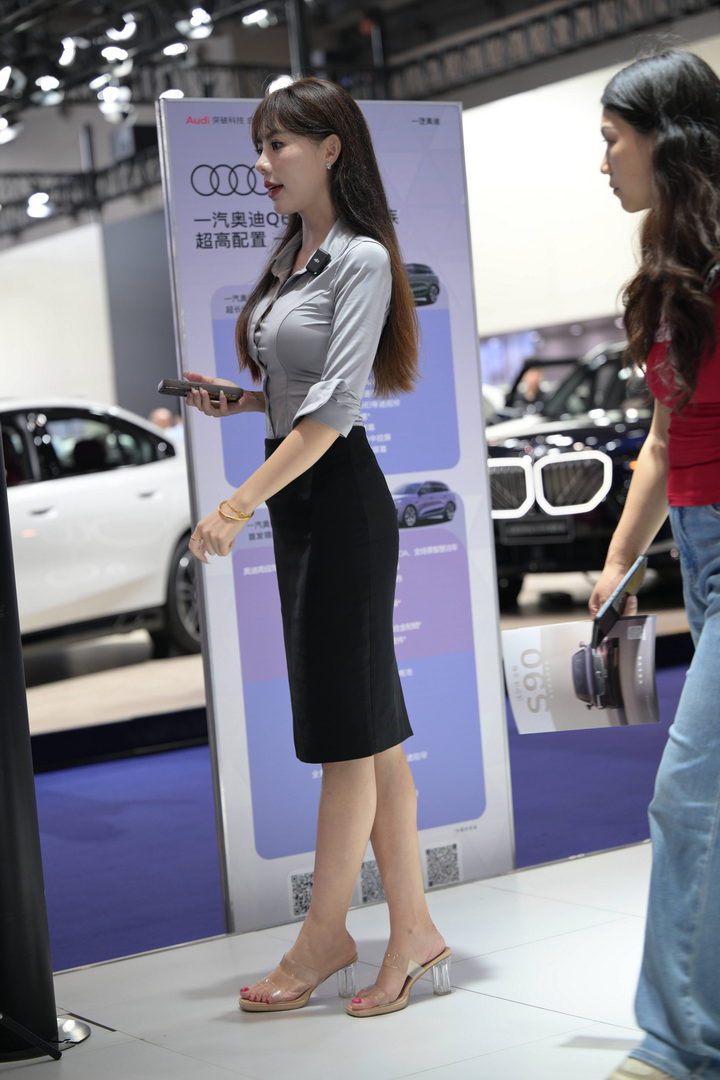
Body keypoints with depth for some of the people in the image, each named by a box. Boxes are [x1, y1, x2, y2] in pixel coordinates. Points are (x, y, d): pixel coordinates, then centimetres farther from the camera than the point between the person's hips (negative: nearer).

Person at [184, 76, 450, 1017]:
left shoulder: (362, 259, -11)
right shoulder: (291, 255, 15)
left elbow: (331, 410, -18)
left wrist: (240, 505, -21)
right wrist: (237, 401, 5)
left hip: (340, 497, -9)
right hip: (295, 500, 9)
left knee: (348, 727, 0)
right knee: (370, 730, 10)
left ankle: (323, 938, 11)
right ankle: (415, 937, 17)